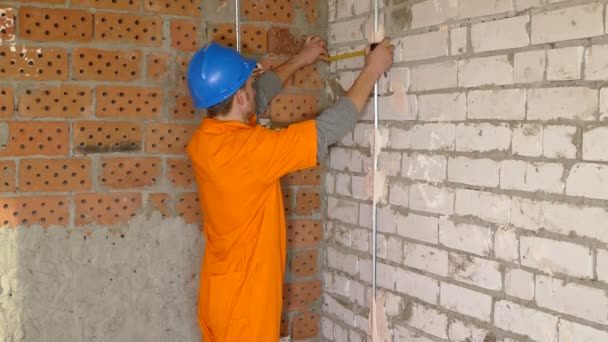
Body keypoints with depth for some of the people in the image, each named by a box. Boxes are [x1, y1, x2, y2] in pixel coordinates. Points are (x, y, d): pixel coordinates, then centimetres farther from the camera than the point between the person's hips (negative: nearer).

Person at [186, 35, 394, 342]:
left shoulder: (204, 139, -3)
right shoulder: (251, 149, -28)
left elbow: (257, 98, 15)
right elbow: (327, 130, -20)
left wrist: (298, 61, 24)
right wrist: (371, 71, -9)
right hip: (244, 301, -8)